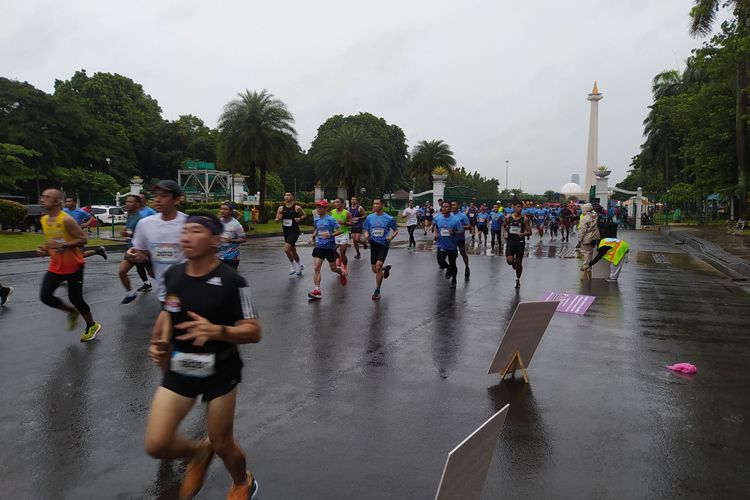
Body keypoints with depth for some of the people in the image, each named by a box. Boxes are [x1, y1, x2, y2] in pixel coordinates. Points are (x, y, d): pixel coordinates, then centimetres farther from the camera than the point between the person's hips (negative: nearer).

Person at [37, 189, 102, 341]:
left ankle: (92, 326, 23)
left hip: (73, 266, -7)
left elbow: (83, 239, -19)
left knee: (75, 298, 1)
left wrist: (63, 245, -30)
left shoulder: (66, 220, -19)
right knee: (45, 296, -3)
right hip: (56, 266, 7)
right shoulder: (44, 220, 5)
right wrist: (45, 250, 1)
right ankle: (72, 311, 25)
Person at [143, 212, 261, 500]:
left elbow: (254, 332, -19)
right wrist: (159, 342, 3)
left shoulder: (231, 281, -20)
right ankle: (198, 452, 34)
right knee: (156, 445, -1)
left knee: (222, 445, 10)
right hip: (179, 370, 4)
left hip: (220, 373, -4)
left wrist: (215, 330, -34)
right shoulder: (172, 275, -4)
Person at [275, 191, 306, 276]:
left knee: (286, 249, -20)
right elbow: (276, 220, 11)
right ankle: (299, 266, 36)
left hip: (294, 231, -6)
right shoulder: (281, 208, 5)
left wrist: (300, 219, -12)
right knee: (292, 251, 16)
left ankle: (292, 267, -2)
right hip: (286, 232, 6)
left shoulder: (297, 208, -6)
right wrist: (279, 218, -12)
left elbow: (304, 215, 8)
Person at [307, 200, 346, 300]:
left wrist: (330, 235, -27)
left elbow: (339, 231, -12)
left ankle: (342, 273, 46)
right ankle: (317, 290, -8)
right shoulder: (317, 219, 6)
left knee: (333, 268, 10)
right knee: (316, 268, -9)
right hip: (319, 246, 4)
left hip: (330, 247, -4)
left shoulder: (330, 219, -12)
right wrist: (313, 237, 9)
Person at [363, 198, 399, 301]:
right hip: (373, 244, 4)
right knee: (375, 270, 7)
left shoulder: (389, 218, -5)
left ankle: (377, 291, -3)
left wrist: (391, 237, -16)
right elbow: (366, 230, 11)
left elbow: (396, 231, 5)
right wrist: (366, 236, -12)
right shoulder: (369, 217, 3)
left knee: (378, 267, -17)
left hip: (383, 244, -4)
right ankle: (386, 268, 44)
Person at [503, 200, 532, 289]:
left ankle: (518, 279, 25)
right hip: (510, 241, 1)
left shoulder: (524, 219, -4)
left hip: (520, 242, 0)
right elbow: (504, 226, 19)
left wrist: (523, 234, -22)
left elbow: (529, 232, -2)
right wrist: (505, 233, 0)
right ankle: (514, 264, 24)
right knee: (509, 261, -14)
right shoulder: (508, 218, 0)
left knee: (519, 262, 6)